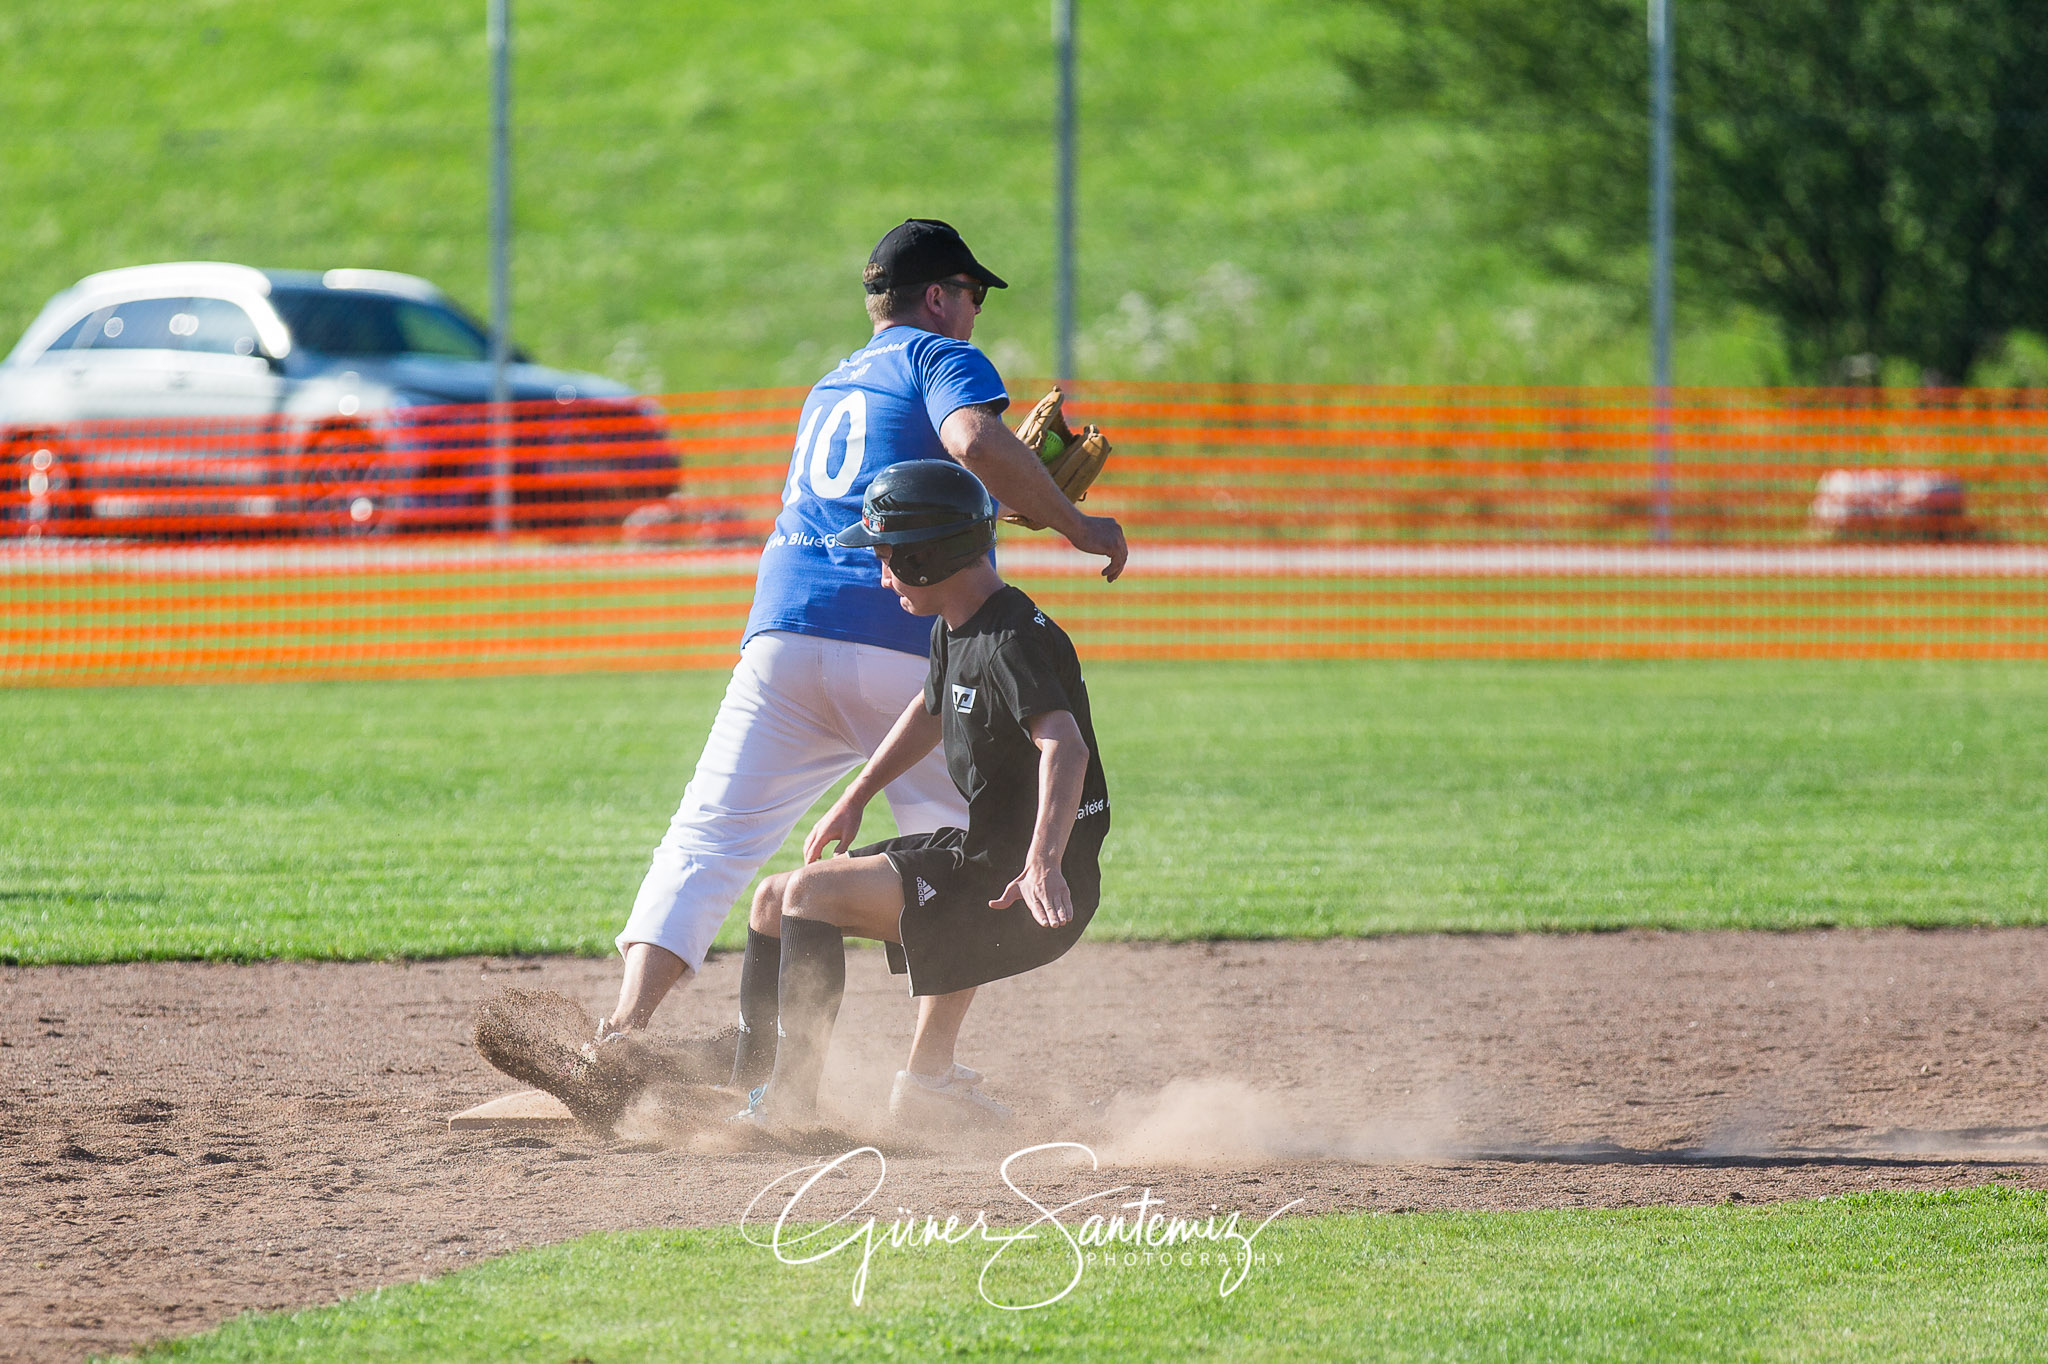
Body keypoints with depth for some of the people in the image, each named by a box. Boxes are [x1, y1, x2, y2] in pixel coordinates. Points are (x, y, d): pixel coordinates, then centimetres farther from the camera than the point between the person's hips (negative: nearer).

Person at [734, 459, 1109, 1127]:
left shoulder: (1012, 644, -23)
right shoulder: (954, 629, 9)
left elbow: (1066, 747, -38)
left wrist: (1044, 866, -51)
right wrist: (852, 801, 27)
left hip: (1026, 895, -11)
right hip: (980, 848, 11)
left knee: (814, 891, -21)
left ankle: (787, 1107, -20)